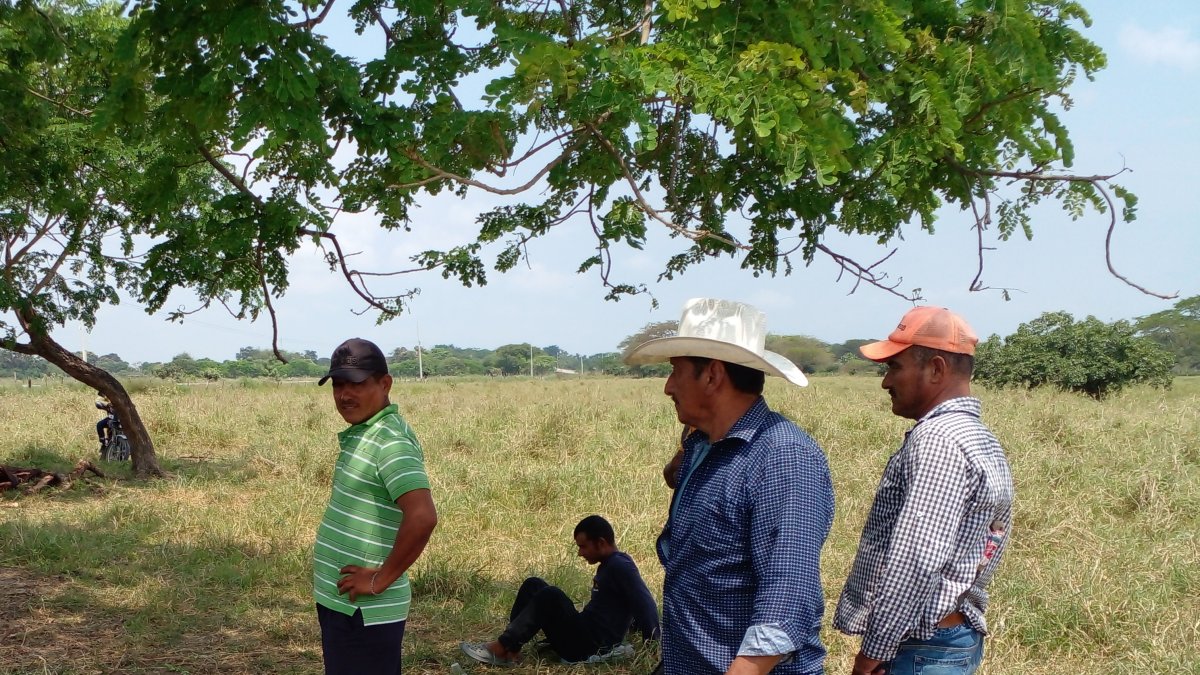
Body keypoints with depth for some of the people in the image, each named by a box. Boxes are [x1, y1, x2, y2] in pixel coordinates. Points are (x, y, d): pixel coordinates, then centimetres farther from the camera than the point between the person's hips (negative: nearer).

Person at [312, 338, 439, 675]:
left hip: (364, 609, -10)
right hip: (339, 600, 10)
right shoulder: (360, 434, 10)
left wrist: (381, 579, -23)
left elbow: (423, 516, -32)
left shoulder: (390, 441, -20)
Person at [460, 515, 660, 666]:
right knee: (533, 585, 7)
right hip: (584, 634, 10)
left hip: (591, 646, -10)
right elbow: (636, 604, 25)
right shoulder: (609, 565, 15)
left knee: (550, 597, -28)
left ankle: (500, 649, -21)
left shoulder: (620, 567, -15)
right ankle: (509, 649, -6)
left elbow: (645, 604, -22)